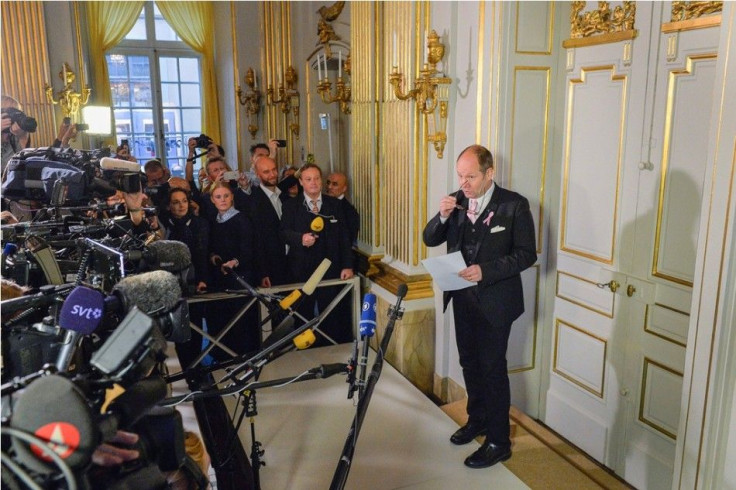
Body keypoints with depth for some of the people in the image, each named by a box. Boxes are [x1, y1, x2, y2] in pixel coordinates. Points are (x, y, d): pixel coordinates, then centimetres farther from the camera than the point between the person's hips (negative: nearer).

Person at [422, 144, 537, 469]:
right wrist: (443, 216, -17)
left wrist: (485, 271, -24)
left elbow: (526, 254, -13)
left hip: (494, 300, -5)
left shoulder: (514, 205, -12)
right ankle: (477, 420, 39)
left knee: (493, 367, 2)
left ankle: (499, 441, 16)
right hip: (462, 298, 5)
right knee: (469, 363, 18)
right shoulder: (456, 201, 2)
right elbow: (430, 240, 3)